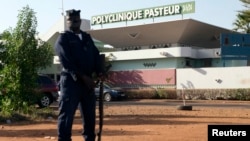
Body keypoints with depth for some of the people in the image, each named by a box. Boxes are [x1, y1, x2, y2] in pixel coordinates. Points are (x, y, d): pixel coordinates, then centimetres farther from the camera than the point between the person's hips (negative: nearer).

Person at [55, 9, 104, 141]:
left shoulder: (87, 37, 19)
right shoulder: (63, 38, 2)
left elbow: (96, 55, 11)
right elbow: (67, 61, -11)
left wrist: (99, 72, -8)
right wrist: (82, 76, -18)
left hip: (88, 81, 6)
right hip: (71, 81, -6)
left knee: (90, 114, 11)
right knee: (67, 114, -7)